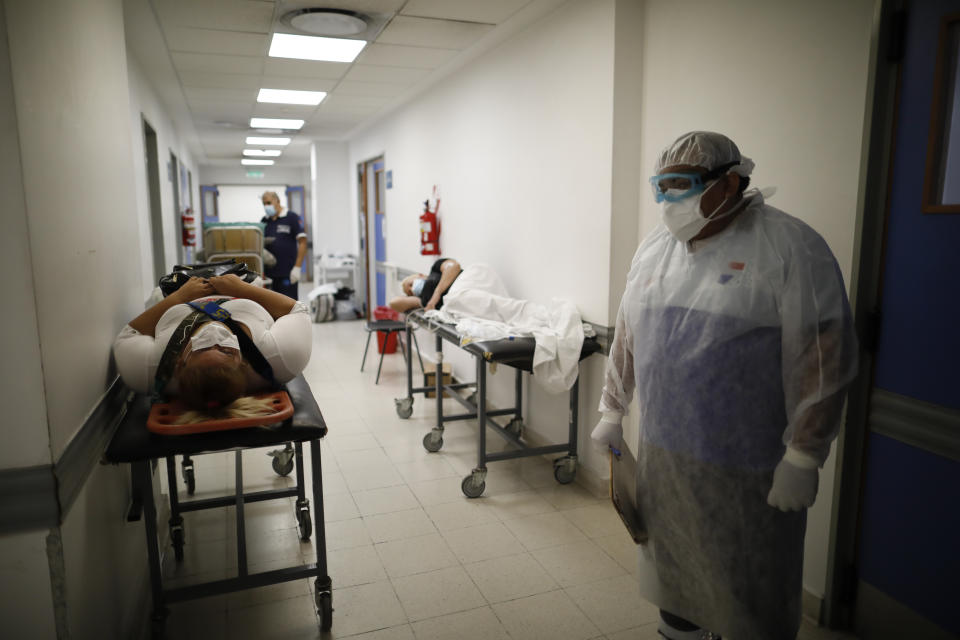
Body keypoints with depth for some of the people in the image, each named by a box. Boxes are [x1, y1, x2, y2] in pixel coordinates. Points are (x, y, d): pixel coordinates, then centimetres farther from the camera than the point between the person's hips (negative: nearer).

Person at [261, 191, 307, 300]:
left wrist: (297, 267, -15)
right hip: (269, 272, 6)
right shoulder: (264, 221, 12)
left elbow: (302, 242, -8)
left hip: (287, 273, -5)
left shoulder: (291, 218, -3)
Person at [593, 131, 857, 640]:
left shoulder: (790, 249, -12)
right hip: (661, 452, 6)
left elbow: (823, 360, -14)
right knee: (673, 572, 21)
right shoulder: (655, 246, 7)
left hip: (747, 468, -5)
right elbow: (627, 335, 13)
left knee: (753, 598, 10)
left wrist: (802, 460, -14)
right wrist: (612, 412, 16)